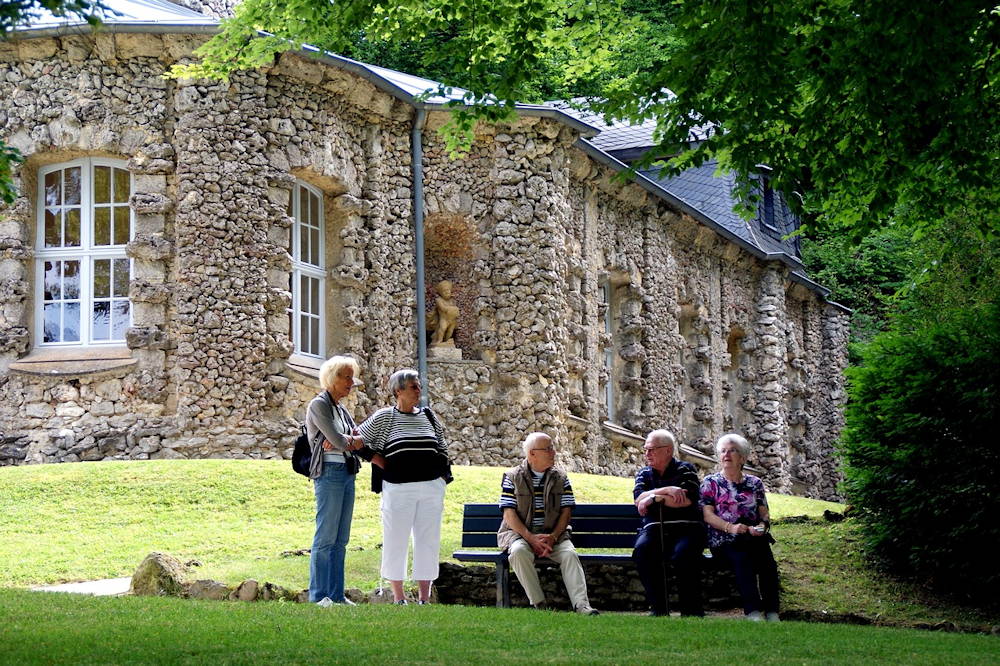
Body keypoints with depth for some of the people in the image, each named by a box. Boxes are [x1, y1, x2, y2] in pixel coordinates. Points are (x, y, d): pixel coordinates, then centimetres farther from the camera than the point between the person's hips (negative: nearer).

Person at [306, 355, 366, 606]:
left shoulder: (341, 409, 20)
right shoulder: (319, 404, -5)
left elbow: (358, 439, 9)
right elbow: (337, 440, -14)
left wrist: (344, 440, -11)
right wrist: (354, 441, 4)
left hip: (347, 473, 9)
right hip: (329, 472, -9)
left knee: (341, 539, 7)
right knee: (326, 536, -9)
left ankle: (336, 594, 9)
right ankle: (318, 595, -7)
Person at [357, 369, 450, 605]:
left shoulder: (429, 416, 13)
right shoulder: (384, 417, 2)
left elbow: (443, 448, 21)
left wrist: (443, 477, 12)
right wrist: (379, 461, -2)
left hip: (431, 487, 3)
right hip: (398, 488, -3)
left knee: (428, 540, 4)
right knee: (396, 540, 1)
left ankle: (425, 598, 10)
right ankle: (398, 597, 9)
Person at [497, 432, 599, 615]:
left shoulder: (560, 478, 11)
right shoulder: (512, 478, 3)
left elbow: (566, 512, 5)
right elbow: (509, 514, -5)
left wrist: (553, 537, -13)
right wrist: (531, 538, -19)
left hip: (552, 533, 2)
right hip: (519, 533, -2)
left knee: (569, 554, -27)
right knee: (519, 551, -35)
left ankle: (581, 605, -35)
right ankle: (538, 604, -31)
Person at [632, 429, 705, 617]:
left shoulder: (685, 470, 9)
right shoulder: (644, 474, 20)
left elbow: (687, 500, -9)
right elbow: (639, 500, -1)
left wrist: (654, 498, -6)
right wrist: (666, 490, -12)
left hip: (685, 528, -3)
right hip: (654, 529, 3)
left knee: (683, 553, -36)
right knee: (641, 550, -31)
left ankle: (691, 609, -24)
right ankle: (658, 608, -26)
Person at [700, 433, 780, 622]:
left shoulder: (754, 483, 22)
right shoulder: (711, 482, 14)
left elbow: (764, 513, 17)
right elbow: (707, 514, 3)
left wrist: (762, 525, -7)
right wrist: (730, 527, -14)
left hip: (753, 536, 2)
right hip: (724, 540, -2)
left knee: (766, 557, -31)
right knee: (742, 558, -35)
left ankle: (772, 613, -36)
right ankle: (753, 613, -44)